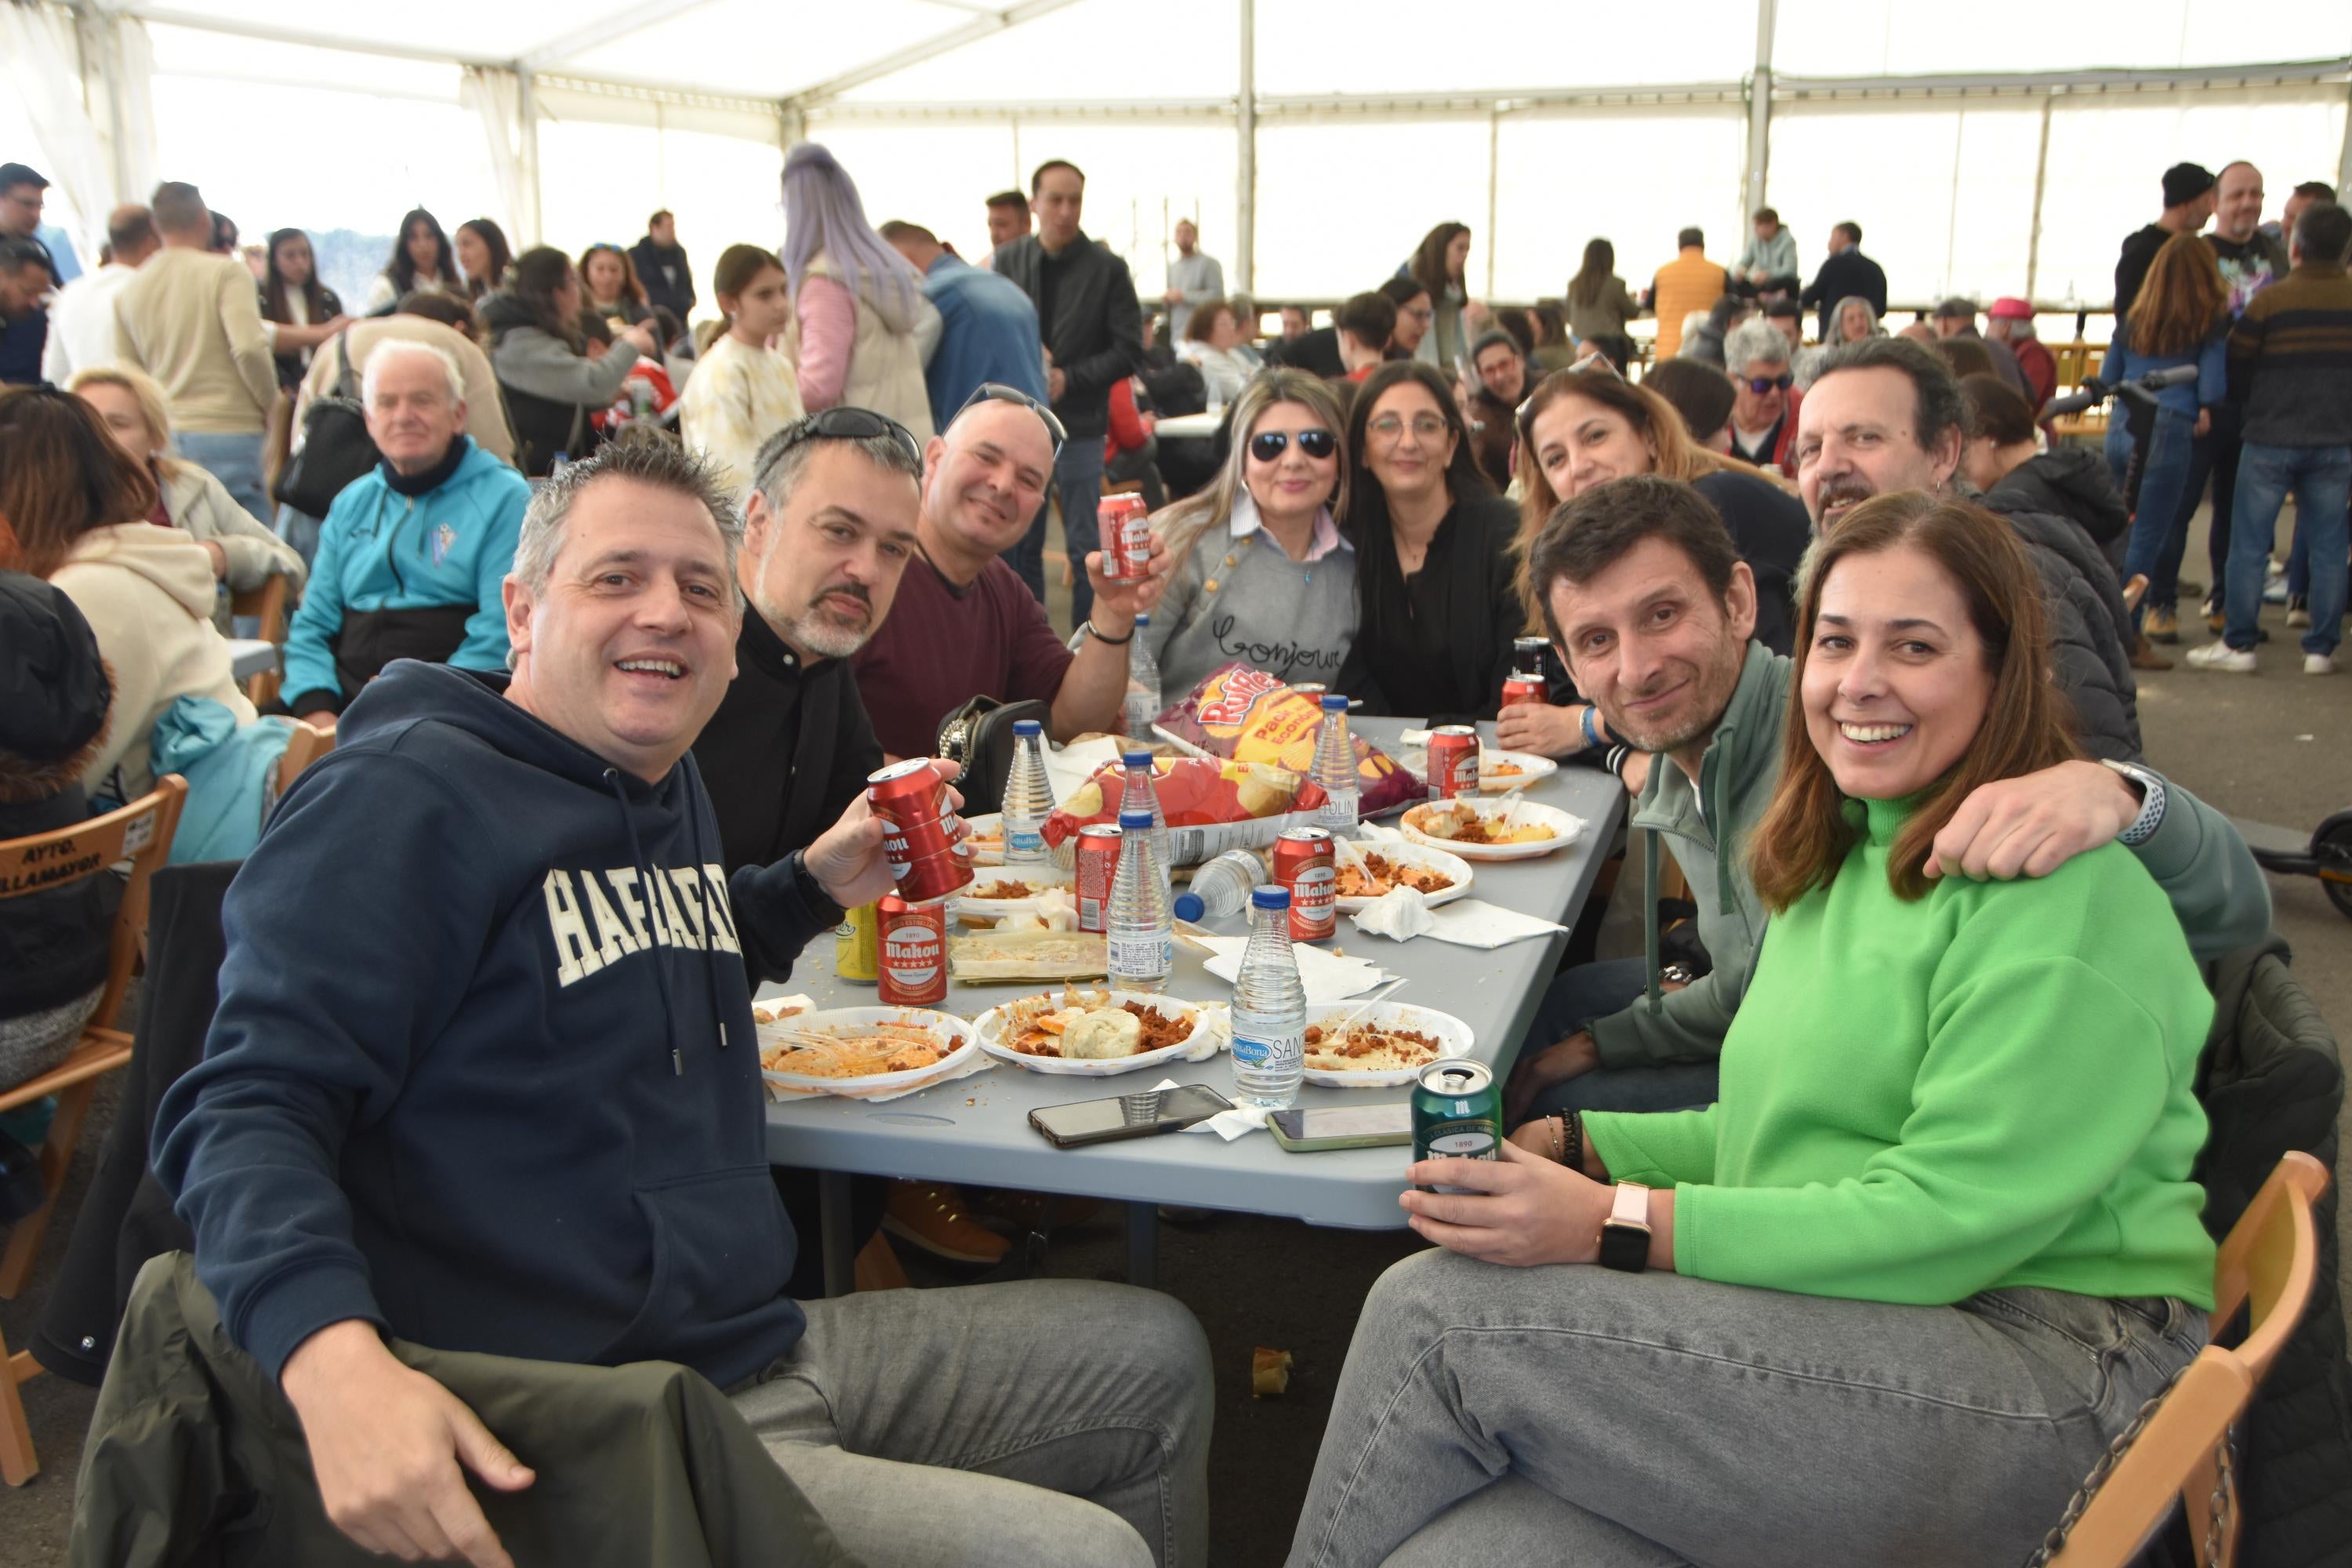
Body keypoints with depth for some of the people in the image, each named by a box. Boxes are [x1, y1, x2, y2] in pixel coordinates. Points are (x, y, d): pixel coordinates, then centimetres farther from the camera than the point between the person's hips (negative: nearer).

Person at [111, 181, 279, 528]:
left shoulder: (128, 291, 11)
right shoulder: (225, 272, -6)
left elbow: (128, 372, 14)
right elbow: (249, 346, -17)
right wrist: (268, 401, -3)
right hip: (226, 431, -6)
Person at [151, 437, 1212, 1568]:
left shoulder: (667, 784, 14)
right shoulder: (406, 794, -13)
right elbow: (249, 1106, -20)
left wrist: (814, 885, 19)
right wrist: (333, 1355, -38)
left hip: (769, 1344, 9)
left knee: (1156, 1358, 16)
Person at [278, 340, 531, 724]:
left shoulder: (505, 499, 1)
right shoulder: (352, 503, 20)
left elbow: (500, 637, -8)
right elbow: (313, 625, 18)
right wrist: (316, 707, -2)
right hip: (343, 698, 6)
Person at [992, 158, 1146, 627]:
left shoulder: (1107, 269, -4)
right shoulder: (1008, 260, 4)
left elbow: (1129, 352, -5)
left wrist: (1070, 379, -14)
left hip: (1080, 428, -3)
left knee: (1085, 547, 4)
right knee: (1020, 545, 10)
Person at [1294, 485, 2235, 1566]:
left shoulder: (2059, 893, -10)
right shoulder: (1841, 859, 18)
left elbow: (1953, 1215, -17)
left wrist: (1617, 1226, -21)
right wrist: (1573, 1148, 8)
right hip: (1833, 1341, 7)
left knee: (1440, 1310, -21)